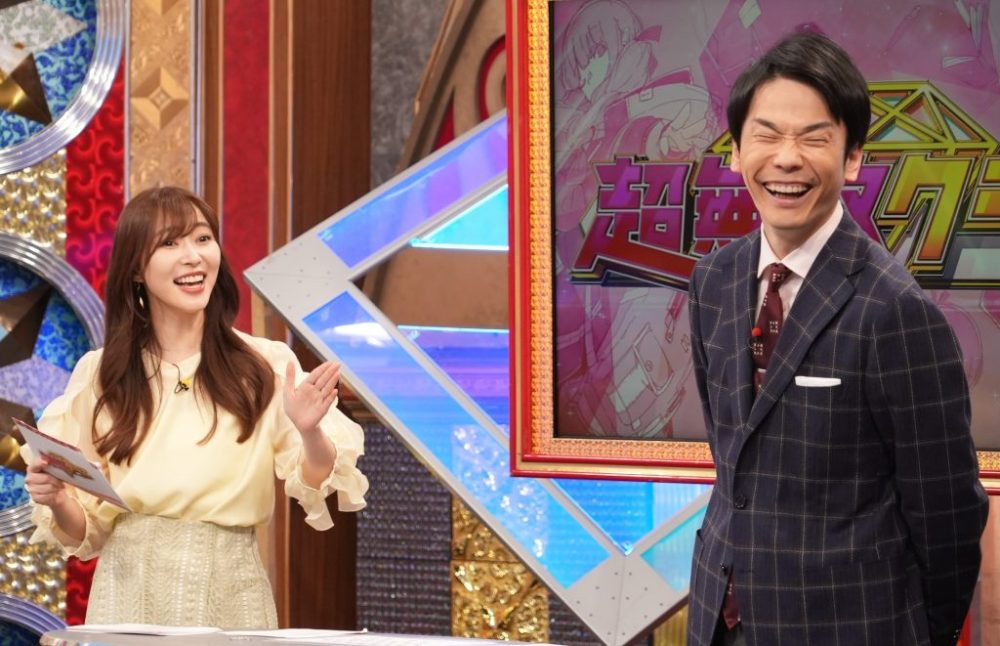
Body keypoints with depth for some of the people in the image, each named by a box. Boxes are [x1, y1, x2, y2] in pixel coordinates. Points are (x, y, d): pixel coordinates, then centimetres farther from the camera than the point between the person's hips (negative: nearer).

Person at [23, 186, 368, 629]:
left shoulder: (267, 366, 0)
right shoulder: (98, 374, 4)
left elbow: (318, 489, -1)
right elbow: (87, 530, 9)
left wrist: (311, 433, -20)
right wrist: (56, 502, -12)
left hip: (230, 597, -1)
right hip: (129, 594, 1)